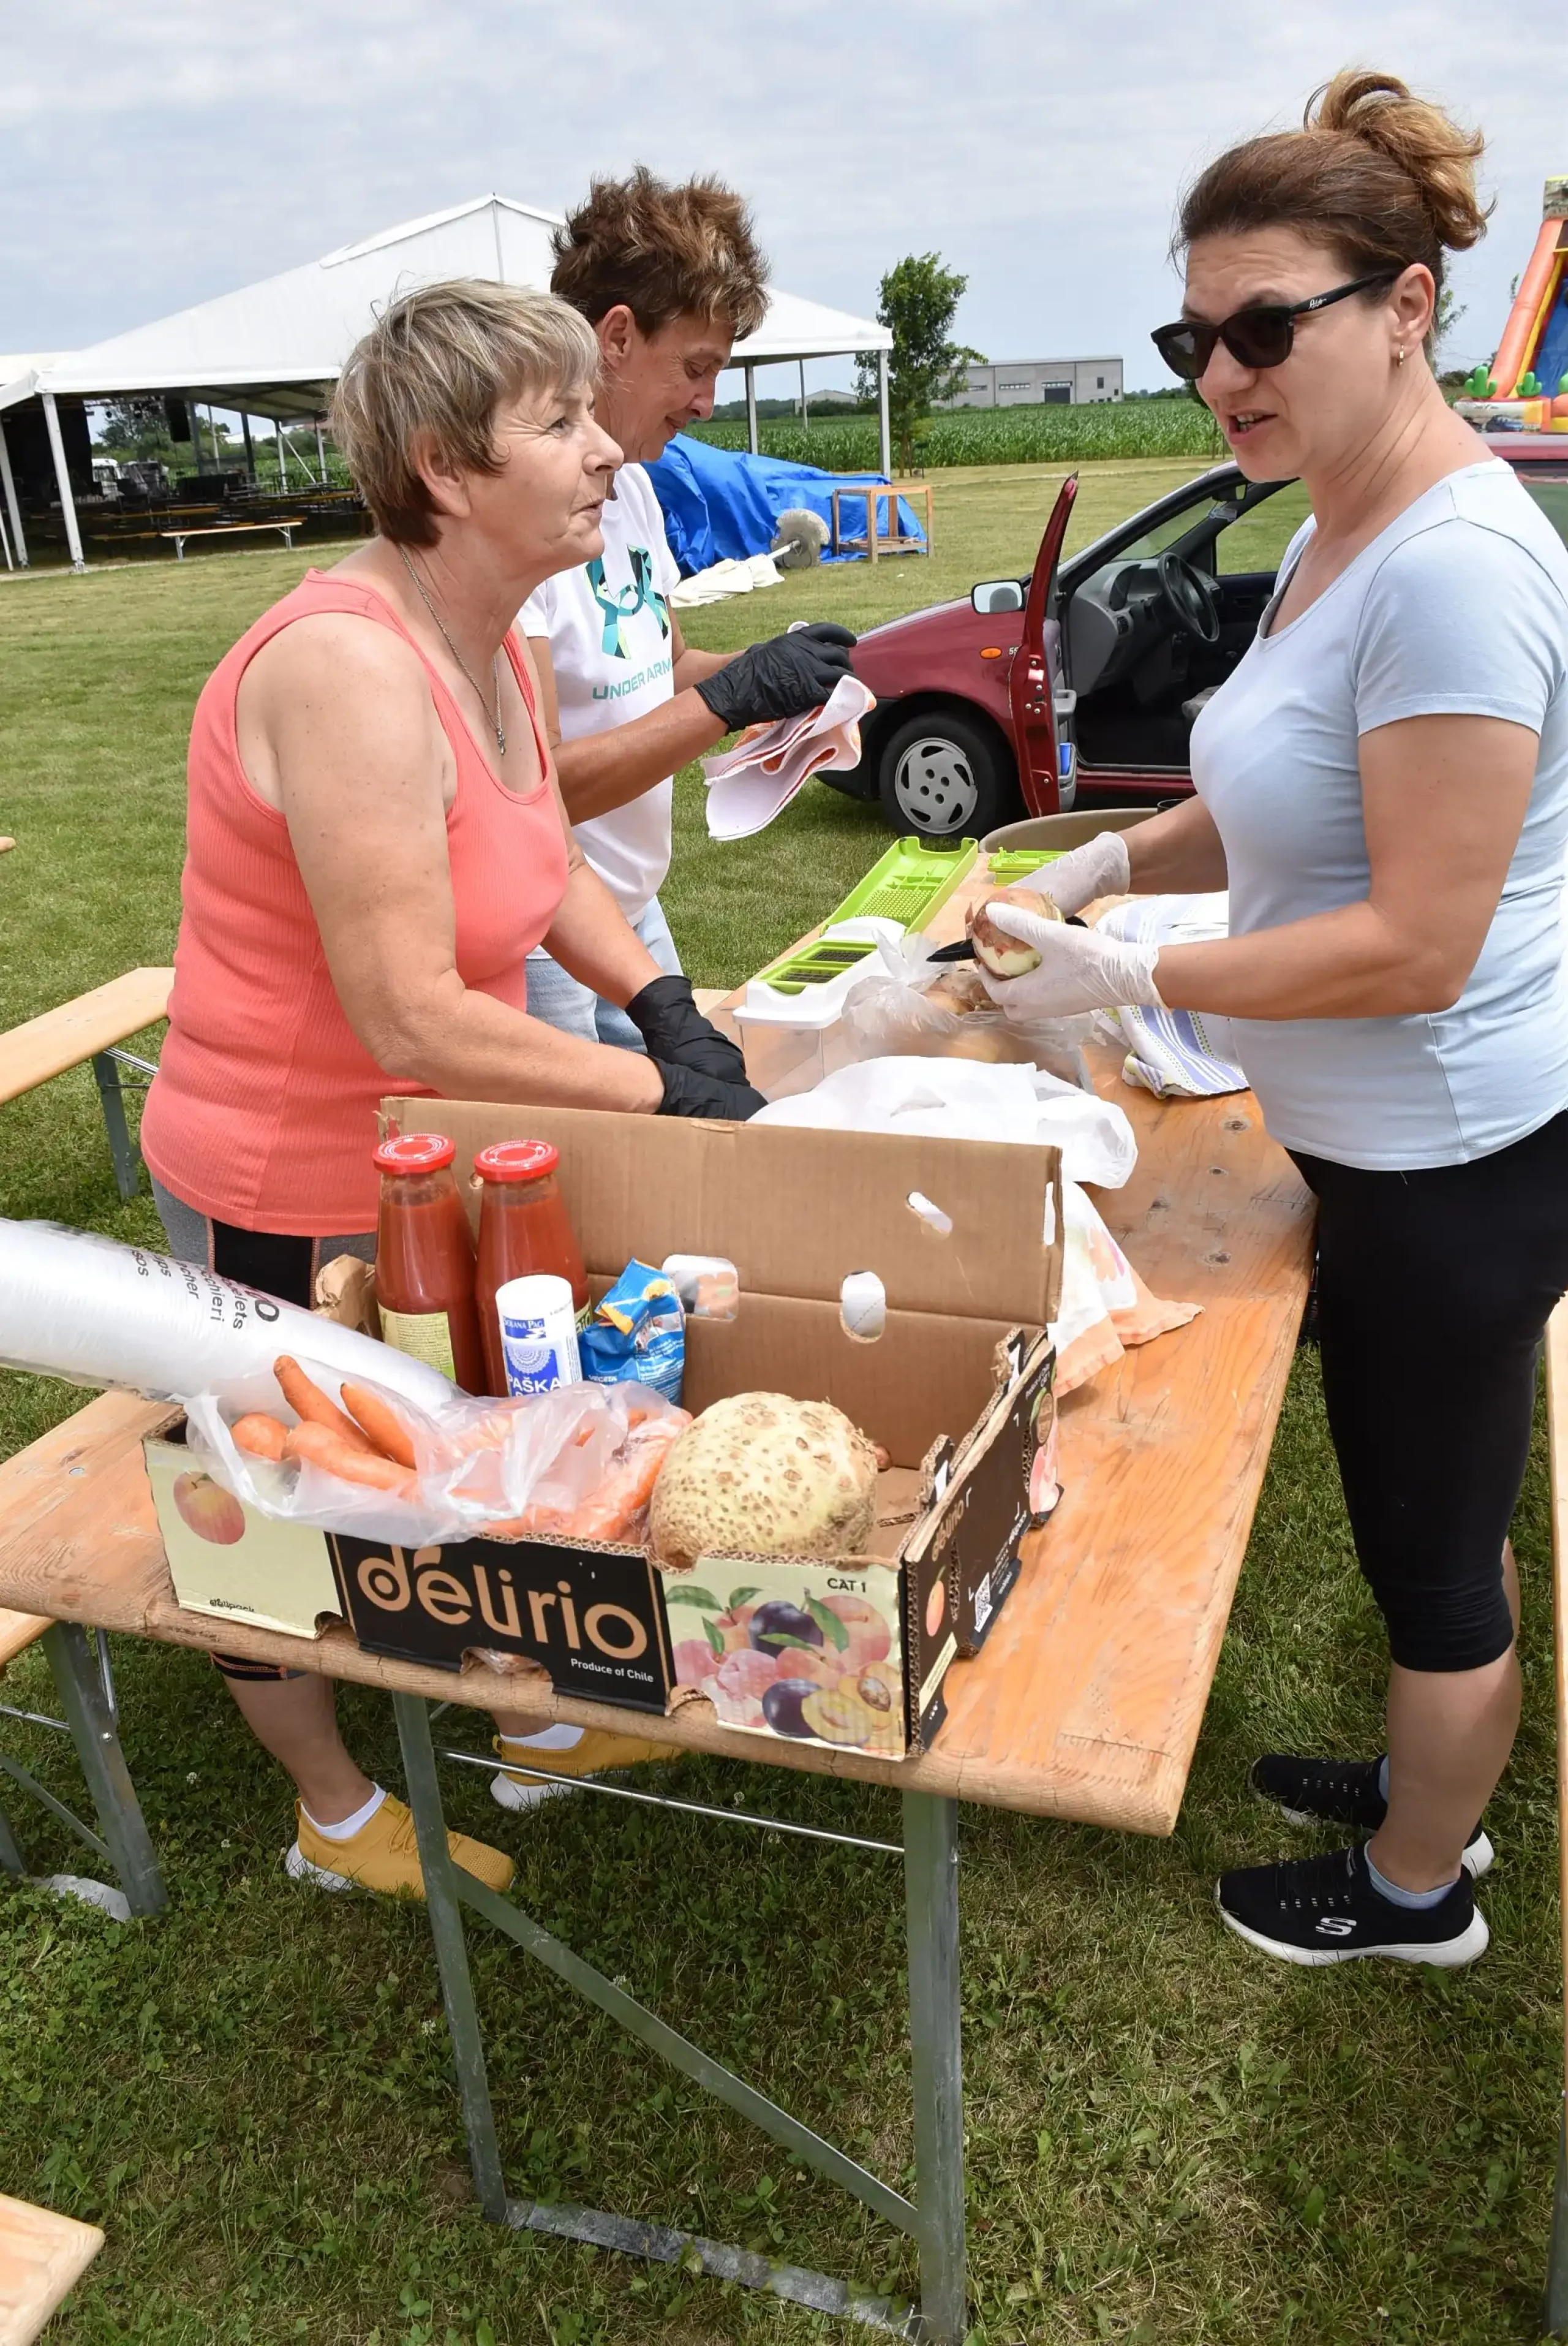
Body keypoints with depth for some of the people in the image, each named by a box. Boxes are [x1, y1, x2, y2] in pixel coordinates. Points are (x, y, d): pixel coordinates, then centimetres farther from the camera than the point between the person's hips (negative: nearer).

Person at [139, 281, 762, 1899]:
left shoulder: (486, 642, 0)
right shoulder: (348, 668, -30)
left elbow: (548, 860, 15)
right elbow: (415, 1024, -32)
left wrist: (661, 1002, -1)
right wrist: (660, 1092, -23)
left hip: (428, 1155, 8)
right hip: (292, 1193, -8)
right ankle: (339, 1817, 39)